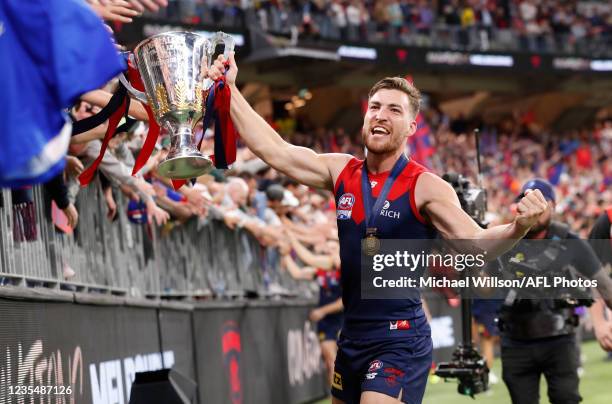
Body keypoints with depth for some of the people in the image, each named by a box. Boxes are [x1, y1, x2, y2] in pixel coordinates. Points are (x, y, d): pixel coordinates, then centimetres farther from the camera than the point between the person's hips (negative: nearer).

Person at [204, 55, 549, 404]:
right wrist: (231, 89, 5)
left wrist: (517, 228, -41)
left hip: (401, 342, -6)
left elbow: (476, 244, -21)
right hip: (351, 338, 7)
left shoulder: (426, 187, -12)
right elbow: (273, 150, 6)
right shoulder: (342, 172, 4)